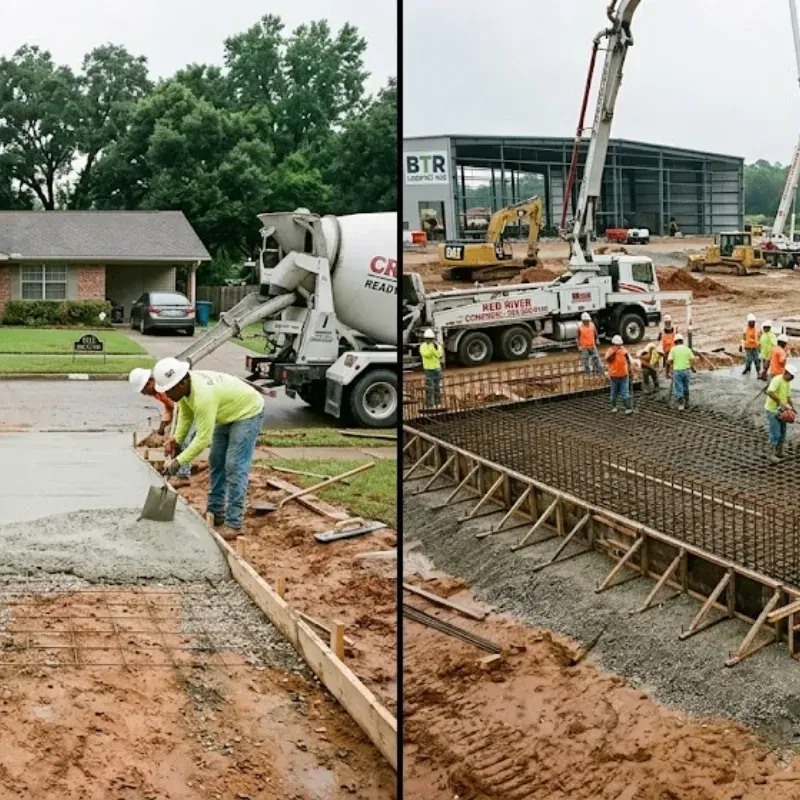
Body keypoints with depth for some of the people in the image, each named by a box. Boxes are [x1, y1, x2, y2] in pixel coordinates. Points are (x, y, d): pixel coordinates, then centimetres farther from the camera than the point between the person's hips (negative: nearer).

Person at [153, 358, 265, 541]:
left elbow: (203, 439, -35)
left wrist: (179, 461, -29)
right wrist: (176, 440, -9)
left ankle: (234, 524, -13)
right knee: (216, 462, 13)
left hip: (248, 412, -10)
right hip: (227, 414, 10)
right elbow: (185, 416, 3)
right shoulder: (184, 386, -12)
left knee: (235, 467, -15)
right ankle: (215, 512, 22)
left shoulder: (203, 396, -39)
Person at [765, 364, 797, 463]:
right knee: (775, 434, -10)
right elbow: (769, 392, -34)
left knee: (782, 433, 14)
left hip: (781, 411, 9)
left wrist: (792, 407, 4)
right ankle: (772, 455, -5)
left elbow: (788, 397, 18)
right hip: (772, 410, -9)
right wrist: (780, 402, -33)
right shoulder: (777, 380, -20)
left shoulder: (788, 383, 9)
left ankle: (779, 452, 26)